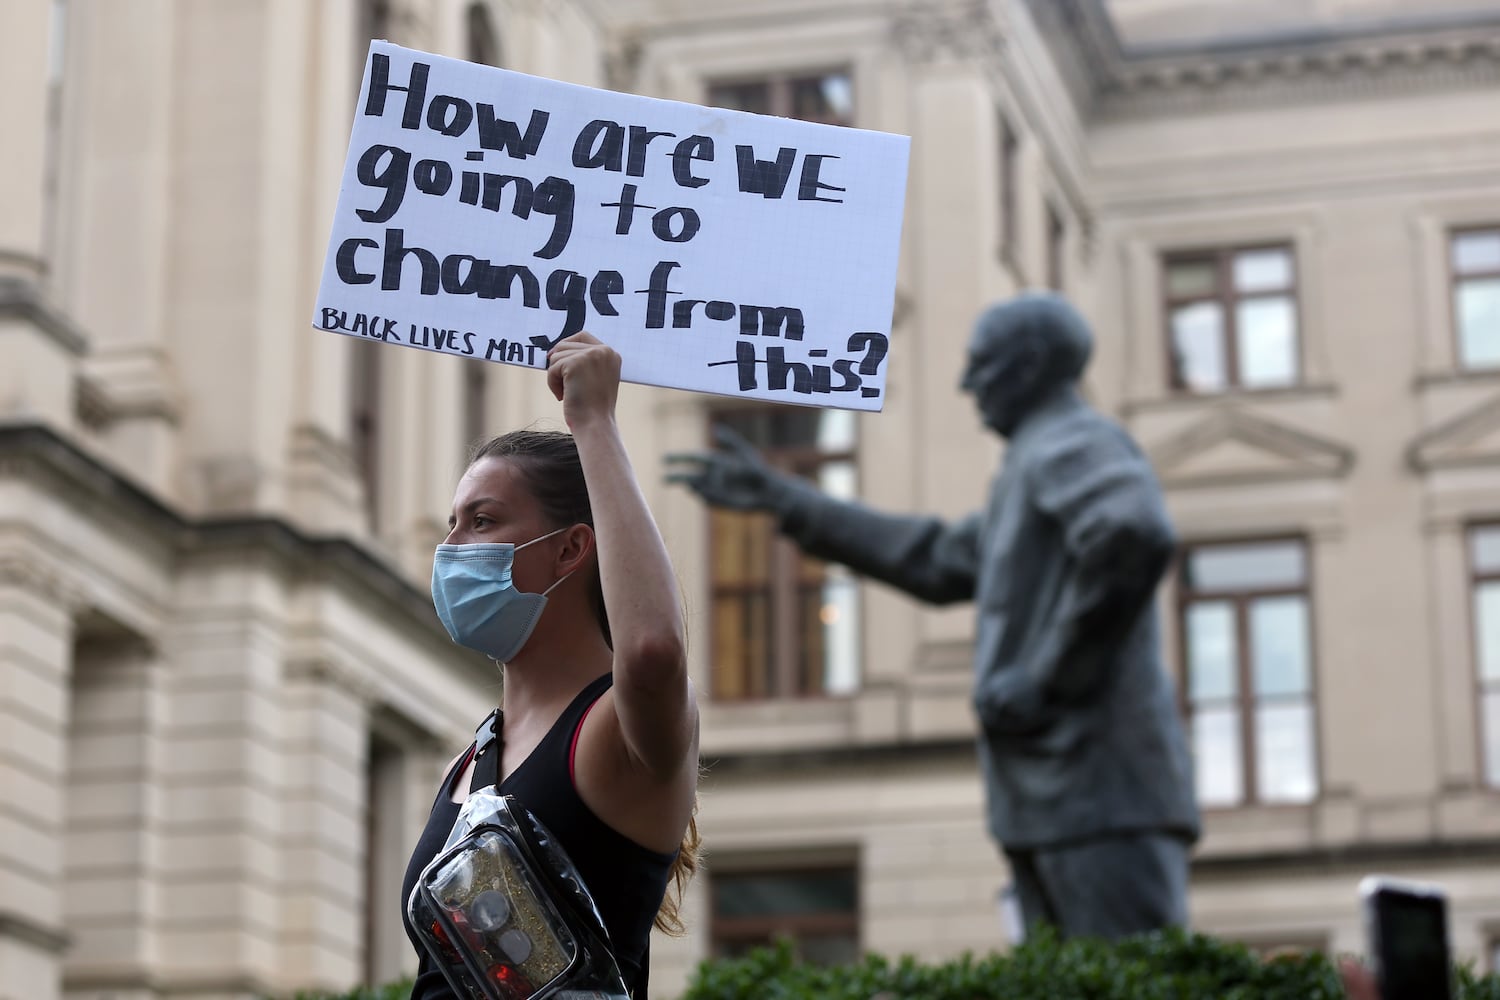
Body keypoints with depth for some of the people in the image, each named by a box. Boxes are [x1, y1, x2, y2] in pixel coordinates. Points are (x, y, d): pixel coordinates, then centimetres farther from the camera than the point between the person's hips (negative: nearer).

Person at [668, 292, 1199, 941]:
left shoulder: (1072, 443, -5)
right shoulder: (1043, 471, 27)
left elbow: (1134, 537, -26)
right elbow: (934, 563, 33)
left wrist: (1049, 679, -19)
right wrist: (781, 499, 33)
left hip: (1096, 786, -10)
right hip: (1054, 799, 10)